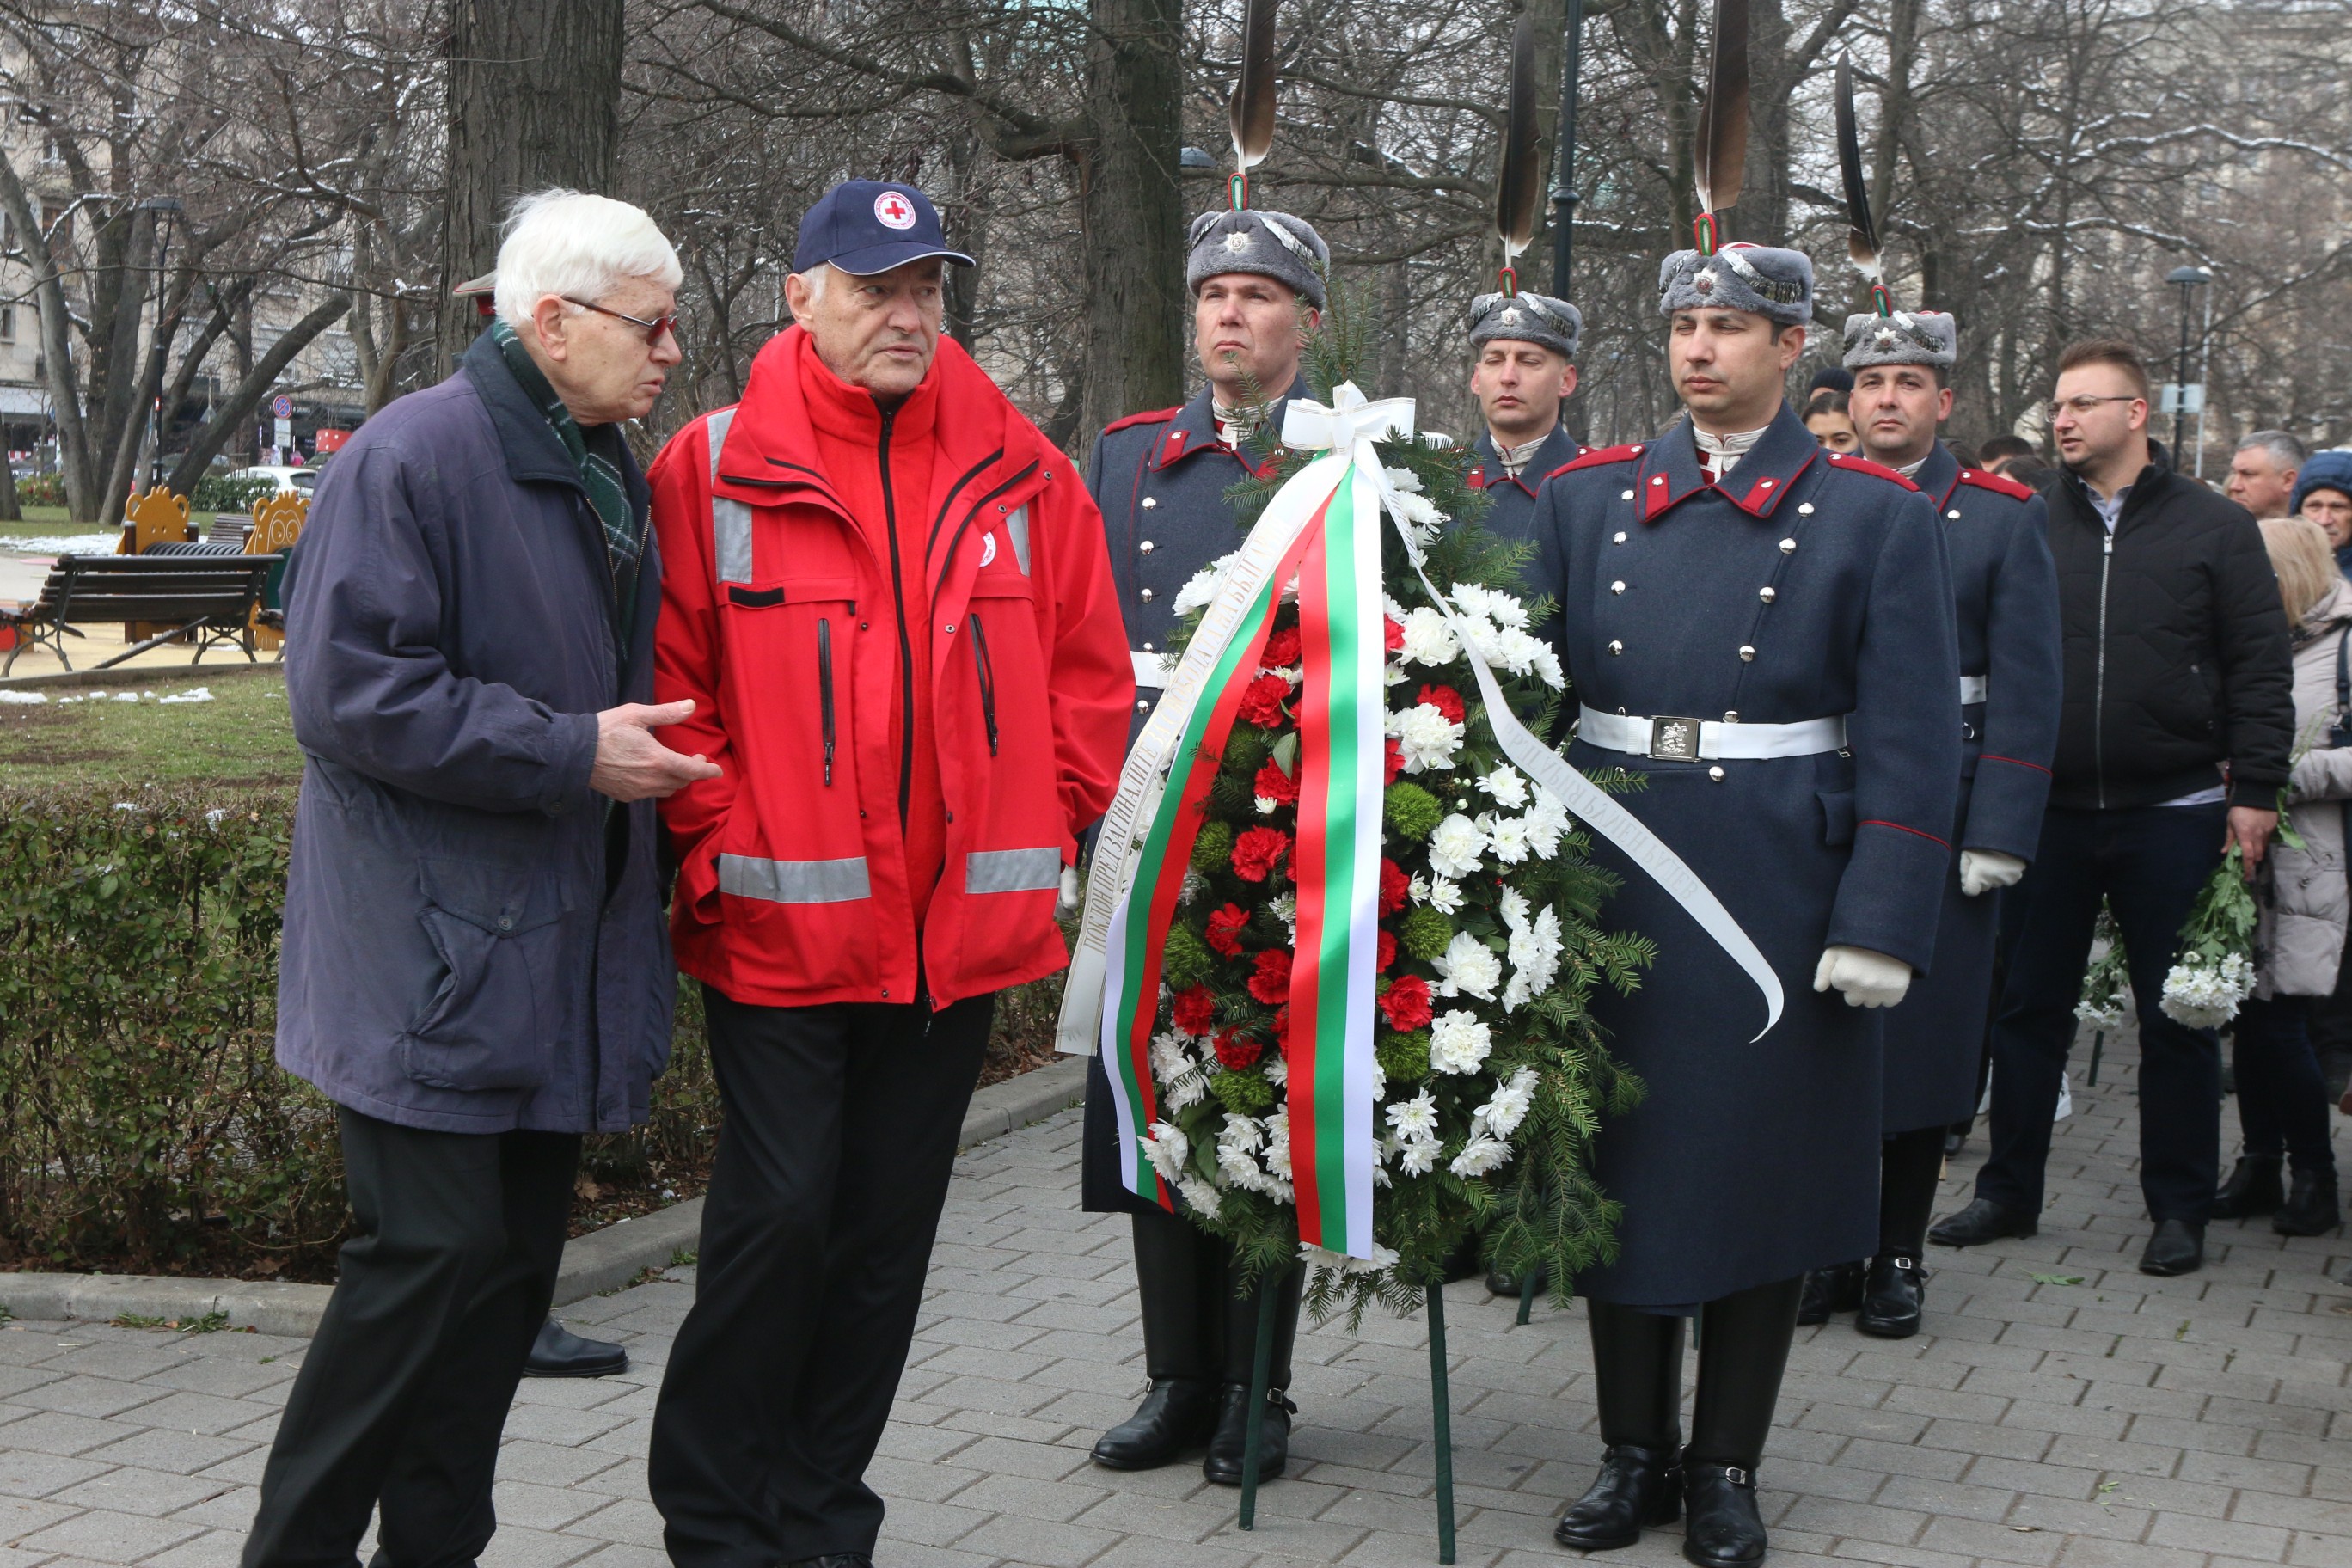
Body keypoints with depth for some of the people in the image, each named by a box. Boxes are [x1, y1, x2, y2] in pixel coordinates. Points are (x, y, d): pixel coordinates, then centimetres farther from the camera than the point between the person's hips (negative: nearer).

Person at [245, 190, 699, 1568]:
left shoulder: (609, 472, 15)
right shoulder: (414, 456, -13)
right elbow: (352, 693, -19)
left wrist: (649, 742, 10)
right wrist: (574, 752, -20)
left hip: (559, 953, 9)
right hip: (437, 956, -9)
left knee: (518, 1252, 11)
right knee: (437, 1251, -9)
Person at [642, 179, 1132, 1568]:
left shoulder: (1019, 472, 6)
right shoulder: (714, 468, -2)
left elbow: (1090, 673, 11)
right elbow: (669, 678, 0)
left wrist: (1052, 833, 5)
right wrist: (716, 844, -6)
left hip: (965, 922, 4)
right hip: (780, 921, -3)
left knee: (887, 1232, 11)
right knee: (778, 1216, -4)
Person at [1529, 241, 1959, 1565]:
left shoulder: (1876, 515, 0)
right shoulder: (1588, 498, 9)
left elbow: (1911, 742, -5)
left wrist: (1879, 922, -11)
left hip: (1780, 894, -3)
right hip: (1610, 883, 3)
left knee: (1764, 1169, 5)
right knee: (1618, 1159, 9)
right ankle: (1635, 1452, 24)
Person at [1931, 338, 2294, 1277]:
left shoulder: (2214, 528, 1)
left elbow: (2260, 668, 0)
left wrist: (2254, 789, -6)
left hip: (2172, 812, -2)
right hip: (2050, 811, 2)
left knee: (2177, 1018, 5)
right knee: (2029, 1006, 9)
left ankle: (2179, 1208, 17)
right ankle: (2009, 1191, 21)